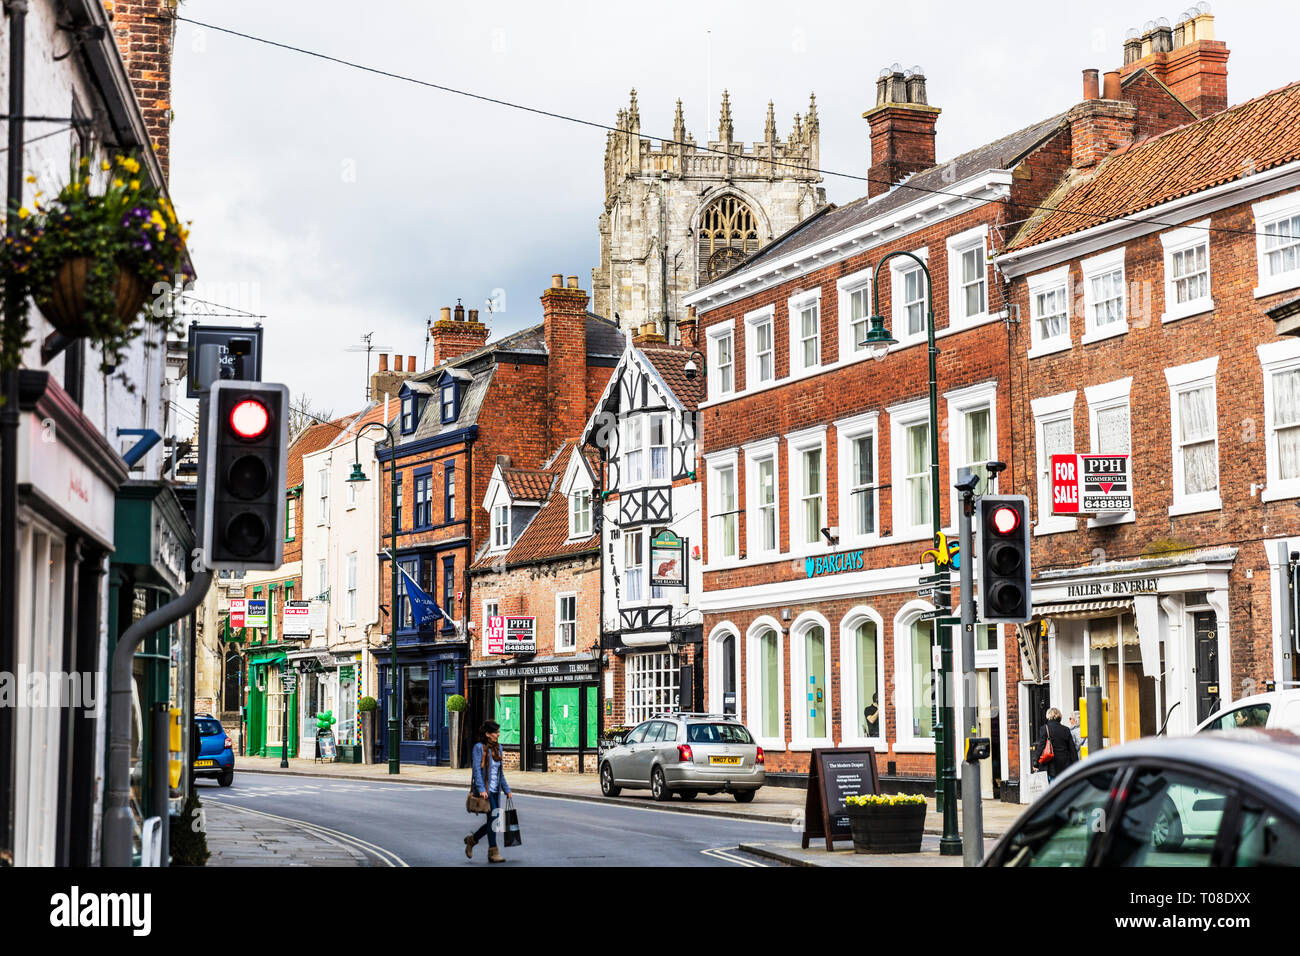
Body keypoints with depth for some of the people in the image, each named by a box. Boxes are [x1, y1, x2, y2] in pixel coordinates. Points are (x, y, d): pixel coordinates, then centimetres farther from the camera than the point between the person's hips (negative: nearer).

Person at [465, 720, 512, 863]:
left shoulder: (498, 747, 13)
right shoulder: (479, 747, -8)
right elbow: (477, 769, -14)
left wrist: (506, 789, 18)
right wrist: (481, 789, -22)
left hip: (495, 790, 7)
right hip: (484, 789, -7)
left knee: (493, 821, 6)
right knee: (493, 817, -14)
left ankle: (472, 840, 28)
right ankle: (493, 853, -7)